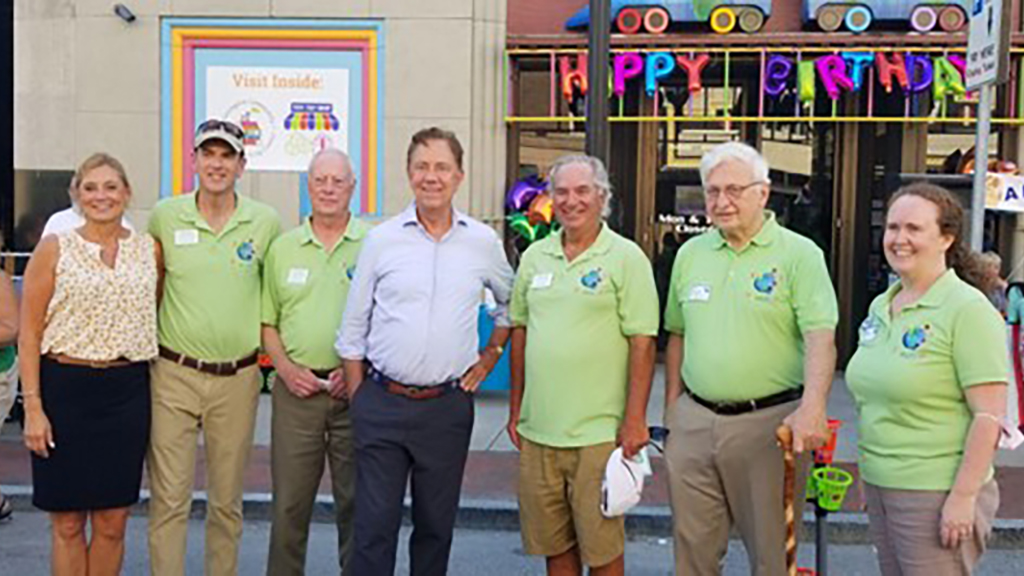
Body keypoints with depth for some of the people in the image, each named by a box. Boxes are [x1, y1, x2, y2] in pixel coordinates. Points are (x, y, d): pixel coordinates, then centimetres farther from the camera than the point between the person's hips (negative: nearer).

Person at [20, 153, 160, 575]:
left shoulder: (150, 250, 6)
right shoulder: (55, 248, -1)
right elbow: (29, 334, -2)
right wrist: (33, 406, -8)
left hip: (127, 392, 2)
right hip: (64, 387, -2)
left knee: (112, 522, 8)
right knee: (67, 523, 6)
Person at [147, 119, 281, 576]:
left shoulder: (266, 222, 2)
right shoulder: (164, 216, 0)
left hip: (238, 379, 1)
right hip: (174, 374, -1)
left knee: (227, 501, 11)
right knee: (169, 499, 0)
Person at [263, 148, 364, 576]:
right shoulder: (283, 248, 10)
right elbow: (267, 321, 14)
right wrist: (287, 369, -1)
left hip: (355, 391, -2)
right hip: (296, 391, 2)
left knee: (356, 502, 7)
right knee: (289, 504, 7)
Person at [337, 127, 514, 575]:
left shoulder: (483, 242, 3)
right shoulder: (381, 239, 0)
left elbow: (511, 302, 21)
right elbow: (352, 329, 5)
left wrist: (491, 354, 11)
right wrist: (357, 399, 3)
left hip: (448, 406, 1)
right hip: (382, 404, -1)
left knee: (436, 525, 11)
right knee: (374, 524, 0)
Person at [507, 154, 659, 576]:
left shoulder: (626, 258, -4)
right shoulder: (534, 256, 11)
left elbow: (642, 343, -8)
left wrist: (635, 419, -12)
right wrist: (516, 410, 13)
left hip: (598, 432, -5)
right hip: (537, 430, 5)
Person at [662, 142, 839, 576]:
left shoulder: (799, 254, -5)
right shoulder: (690, 254, 11)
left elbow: (821, 337, -15)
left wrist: (812, 406, -29)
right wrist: (672, 409, 14)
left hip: (768, 421, -4)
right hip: (694, 421, 4)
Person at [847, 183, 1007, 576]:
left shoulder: (967, 309, -13)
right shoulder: (880, 307, 9)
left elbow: (989, 416, -17)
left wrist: (963, 497, -20)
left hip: (935, 494, -7)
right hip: (878, 485, 7)